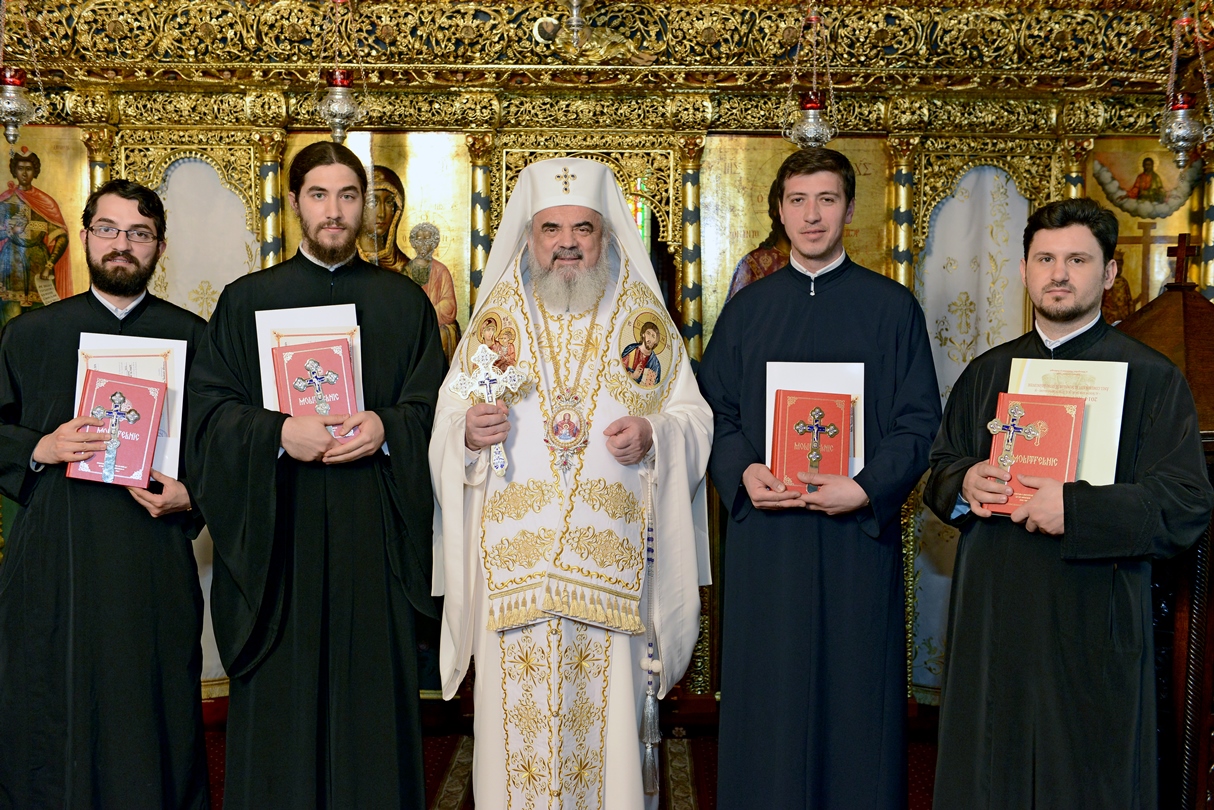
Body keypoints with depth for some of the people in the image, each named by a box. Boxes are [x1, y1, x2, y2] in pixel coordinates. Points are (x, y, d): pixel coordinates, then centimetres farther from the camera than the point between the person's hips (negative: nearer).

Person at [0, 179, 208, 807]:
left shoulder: (191, 338, 6)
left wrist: (191, 496, -9)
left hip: (154, 560, -1)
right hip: (54, 562, 1)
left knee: (151, 716, 4)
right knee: (51, 717, 6)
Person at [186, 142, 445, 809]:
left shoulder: (405, 302, 10)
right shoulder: (246, 301, 9)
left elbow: (434, 407, 6)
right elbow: (208, 409, 1)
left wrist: (386, 428, -14)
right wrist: (278, 432, -15)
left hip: (373, 528, 1)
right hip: (277, 527, 0)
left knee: (373, 691, 4)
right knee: (281, 698, 3)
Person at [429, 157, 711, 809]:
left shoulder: (645, 316, 7)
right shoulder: (496, 316, 9)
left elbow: (694, 416, 7)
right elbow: (447, 425, 10)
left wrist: (653, 434, -13)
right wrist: (468, 432, -12)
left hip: (612, 566, 0)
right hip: (514, 566, 1)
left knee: (610, 715, 2)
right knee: (519, 724, 3)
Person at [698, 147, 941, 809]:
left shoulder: (892, 307, 4)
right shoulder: (747, 309, 10)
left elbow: (920, 420, -1)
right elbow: (715, 411, 9)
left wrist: (868, 488, -15)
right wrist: (743, 473, -10)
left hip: (858, 533, -1)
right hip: (764, 533, 2)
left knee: (856, 698, 5)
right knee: (768, 697, 7)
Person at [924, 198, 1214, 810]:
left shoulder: (1151, 378, -3)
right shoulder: (986, 373, 10)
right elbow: (939, 468, 15)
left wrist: (1073, 508, -22)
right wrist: (964, 484, -8)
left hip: (1091, 624, -3)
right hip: (990, 618, 4)